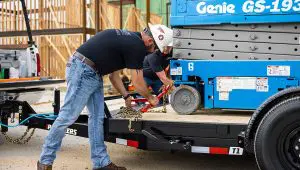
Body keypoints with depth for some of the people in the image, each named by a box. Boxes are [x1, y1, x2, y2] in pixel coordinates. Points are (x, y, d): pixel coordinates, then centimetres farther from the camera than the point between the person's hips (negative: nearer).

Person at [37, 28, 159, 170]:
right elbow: (137, 82, -5)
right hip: (82, 70, -11)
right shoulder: (137, 46, -11)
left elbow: (113, 74, 22)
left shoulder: (127, 39, 18)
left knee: (97, 117, 10)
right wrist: (150, 98, 13)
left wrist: (126, 96, 27)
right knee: (68, 116, -5)